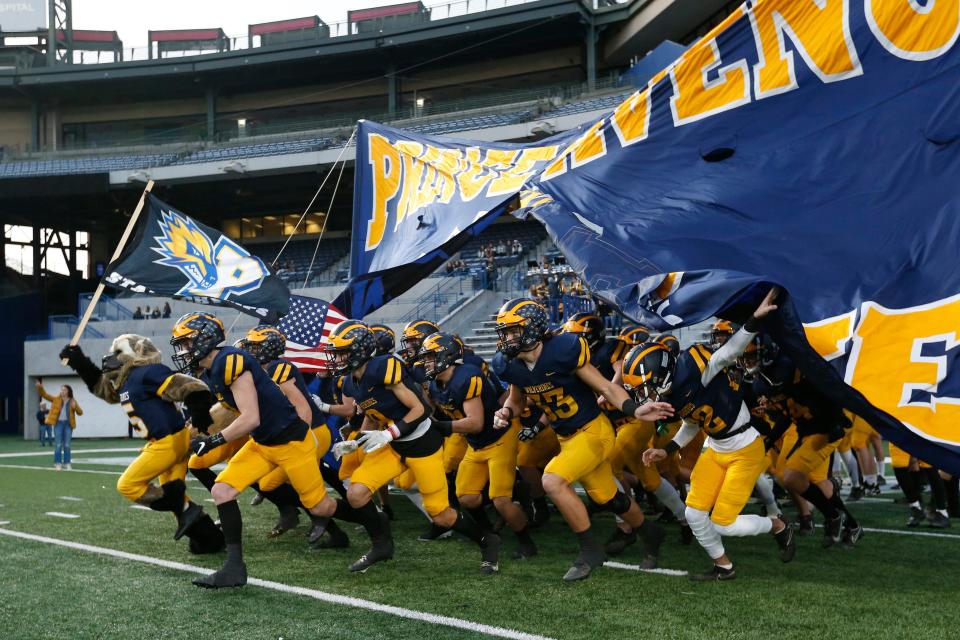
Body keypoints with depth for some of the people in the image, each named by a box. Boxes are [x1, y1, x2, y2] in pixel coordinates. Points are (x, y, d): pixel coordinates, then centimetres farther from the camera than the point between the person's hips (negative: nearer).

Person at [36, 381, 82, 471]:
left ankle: (67, 463, 10)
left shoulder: (72, 401, 3)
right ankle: (58, 463, 3)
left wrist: (75, 407, -19)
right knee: (58, 444, -2)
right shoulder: (56, 399, 5)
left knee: (67, 445, 4)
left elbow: (80, 413, 0)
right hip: (58, 423, 0)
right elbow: (44, 395, 0)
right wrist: (40, 388, -17)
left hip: (68, 424, 0)